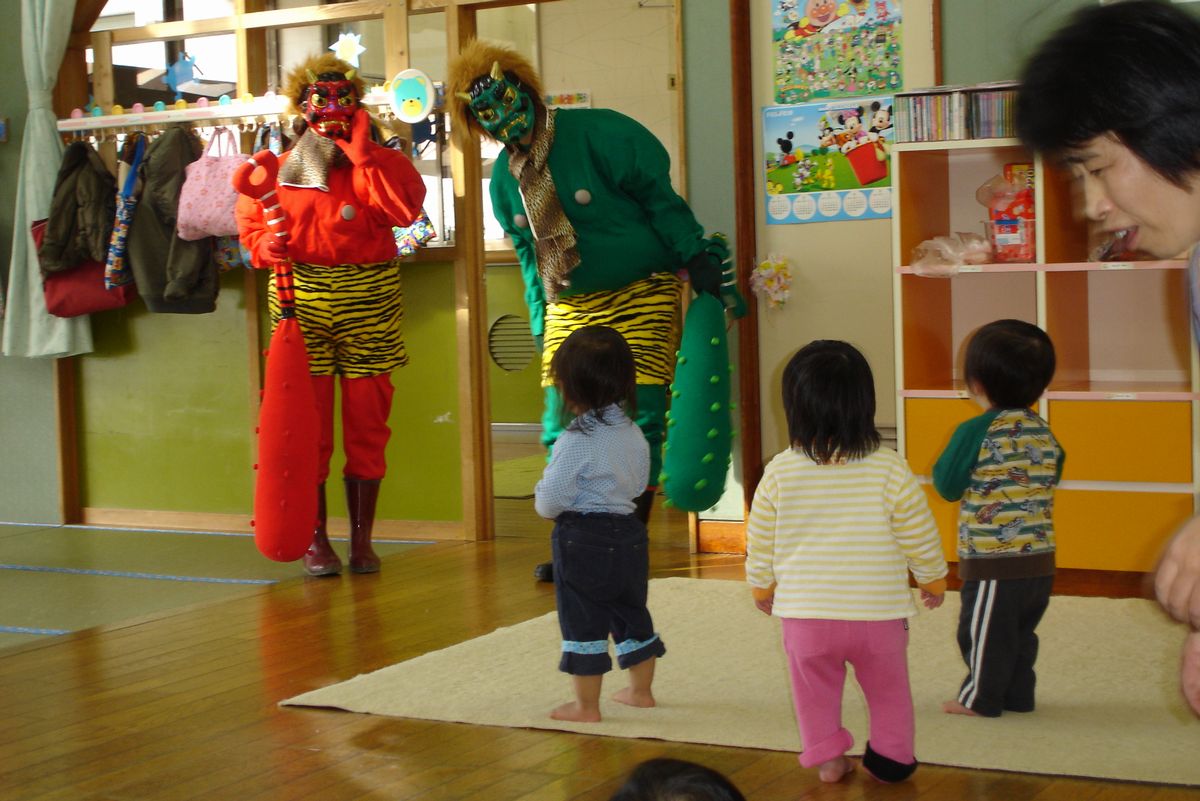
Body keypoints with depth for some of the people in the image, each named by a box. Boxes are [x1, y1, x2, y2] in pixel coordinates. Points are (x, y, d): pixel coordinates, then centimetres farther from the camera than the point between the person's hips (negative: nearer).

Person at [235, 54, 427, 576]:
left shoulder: (372, 166, 2)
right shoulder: (280, 171, 7)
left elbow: (406, 207, -16)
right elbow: (250, 220, 15)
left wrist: (362, 151, -15)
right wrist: (266, 244, -7)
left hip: (367, 302, 0)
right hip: (301, 298, 1)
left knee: (367, 421, 4)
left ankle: (362, 538, 16)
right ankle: (314, 539, 9)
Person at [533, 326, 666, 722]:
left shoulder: (576, 441, -21)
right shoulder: (634, 434, 3)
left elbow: (551, 501, -19)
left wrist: (540, 497, 2)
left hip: (583, 540, -7)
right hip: (629, 533, 8)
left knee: (583, 623, 2)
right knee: (631, 614, 19)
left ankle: (586, 705, 8)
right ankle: (640, 690, 31)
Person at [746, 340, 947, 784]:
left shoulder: (779, 472, -7)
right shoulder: (889, 469, -11)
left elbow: (760, 540, 4)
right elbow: (919, 535, -2)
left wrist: (762, 586, 22)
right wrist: (933, 580, 16)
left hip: (805, 612, 1)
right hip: (877, 611, 0)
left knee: (815, 687, 20)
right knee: (887, 687, 20)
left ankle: (827, 758, 25)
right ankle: (891, 758, 27)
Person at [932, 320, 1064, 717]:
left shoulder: (976, 432, -16)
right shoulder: (1044, 435, 3)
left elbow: (948, 486, -9)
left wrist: (943, 462, 8)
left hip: (992, 562, -7)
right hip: (1040, 559, 7)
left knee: (984, 633, 6)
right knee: (1022, 633, 18)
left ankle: (981, 697, 16)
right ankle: (1018, 694, 25)